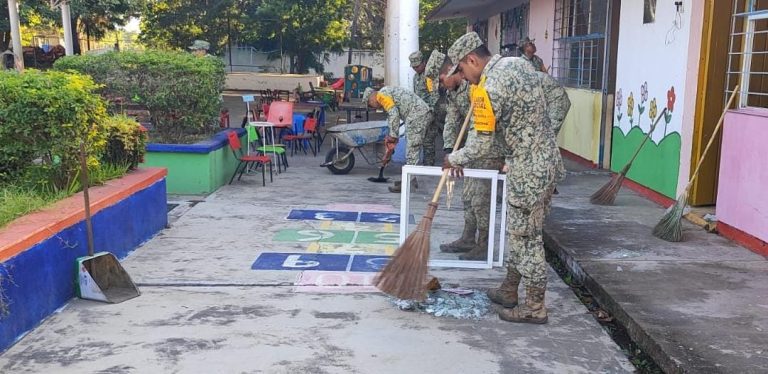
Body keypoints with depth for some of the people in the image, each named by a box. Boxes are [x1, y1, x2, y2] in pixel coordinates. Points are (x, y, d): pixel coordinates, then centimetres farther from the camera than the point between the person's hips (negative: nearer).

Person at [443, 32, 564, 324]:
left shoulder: (489, 89, -20)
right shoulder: (519, 63, 8)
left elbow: (483, 145, -15)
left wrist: (454, 159, 1)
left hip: (528, 169, -10)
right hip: (547, 159, 10)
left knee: (526, 237, 2)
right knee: (521, 232, 19)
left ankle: (535, 308, 13)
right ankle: (508, 290, 32)